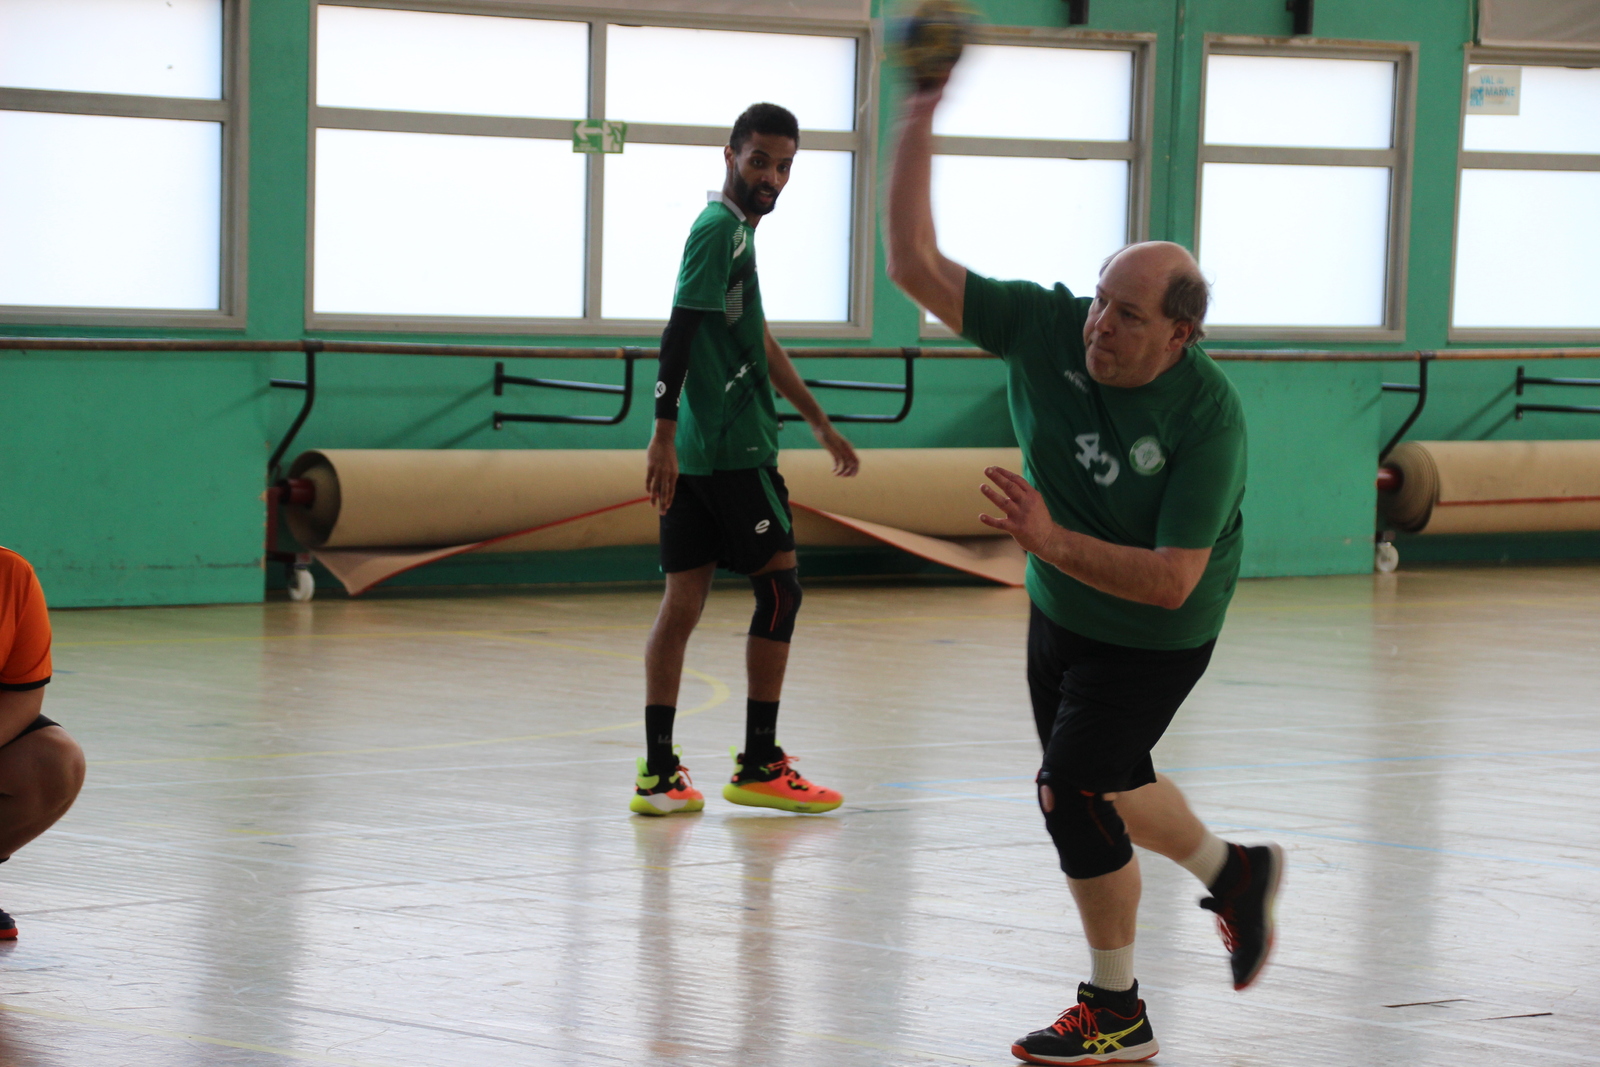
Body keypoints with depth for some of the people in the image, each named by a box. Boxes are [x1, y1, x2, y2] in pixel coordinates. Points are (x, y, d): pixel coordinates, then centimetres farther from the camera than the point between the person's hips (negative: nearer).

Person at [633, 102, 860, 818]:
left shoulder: (736, 230, 20)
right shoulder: (720, 229, -11)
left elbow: (757, 341, 29)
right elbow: (680, 331, -19)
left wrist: (819, 422, 34)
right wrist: (665, 433, -24)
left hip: (696, 455, 9)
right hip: (735, 452, -9)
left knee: (683, 603, 5)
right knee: (779, 590, 0)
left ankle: (658, 773, 4)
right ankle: (759, 766, 5)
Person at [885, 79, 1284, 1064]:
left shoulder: (1207, 419, -31)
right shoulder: (1047, 328, -19)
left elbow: (1171, 581, -33)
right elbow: (917, 267, -19)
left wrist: (1056, 542, -43)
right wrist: (918, 130, -28)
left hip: (1152, 638, -7)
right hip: (1059, 613, 7)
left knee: (1074, 790, -12)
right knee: (1101, 784, 21)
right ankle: (1235, 874, 48)